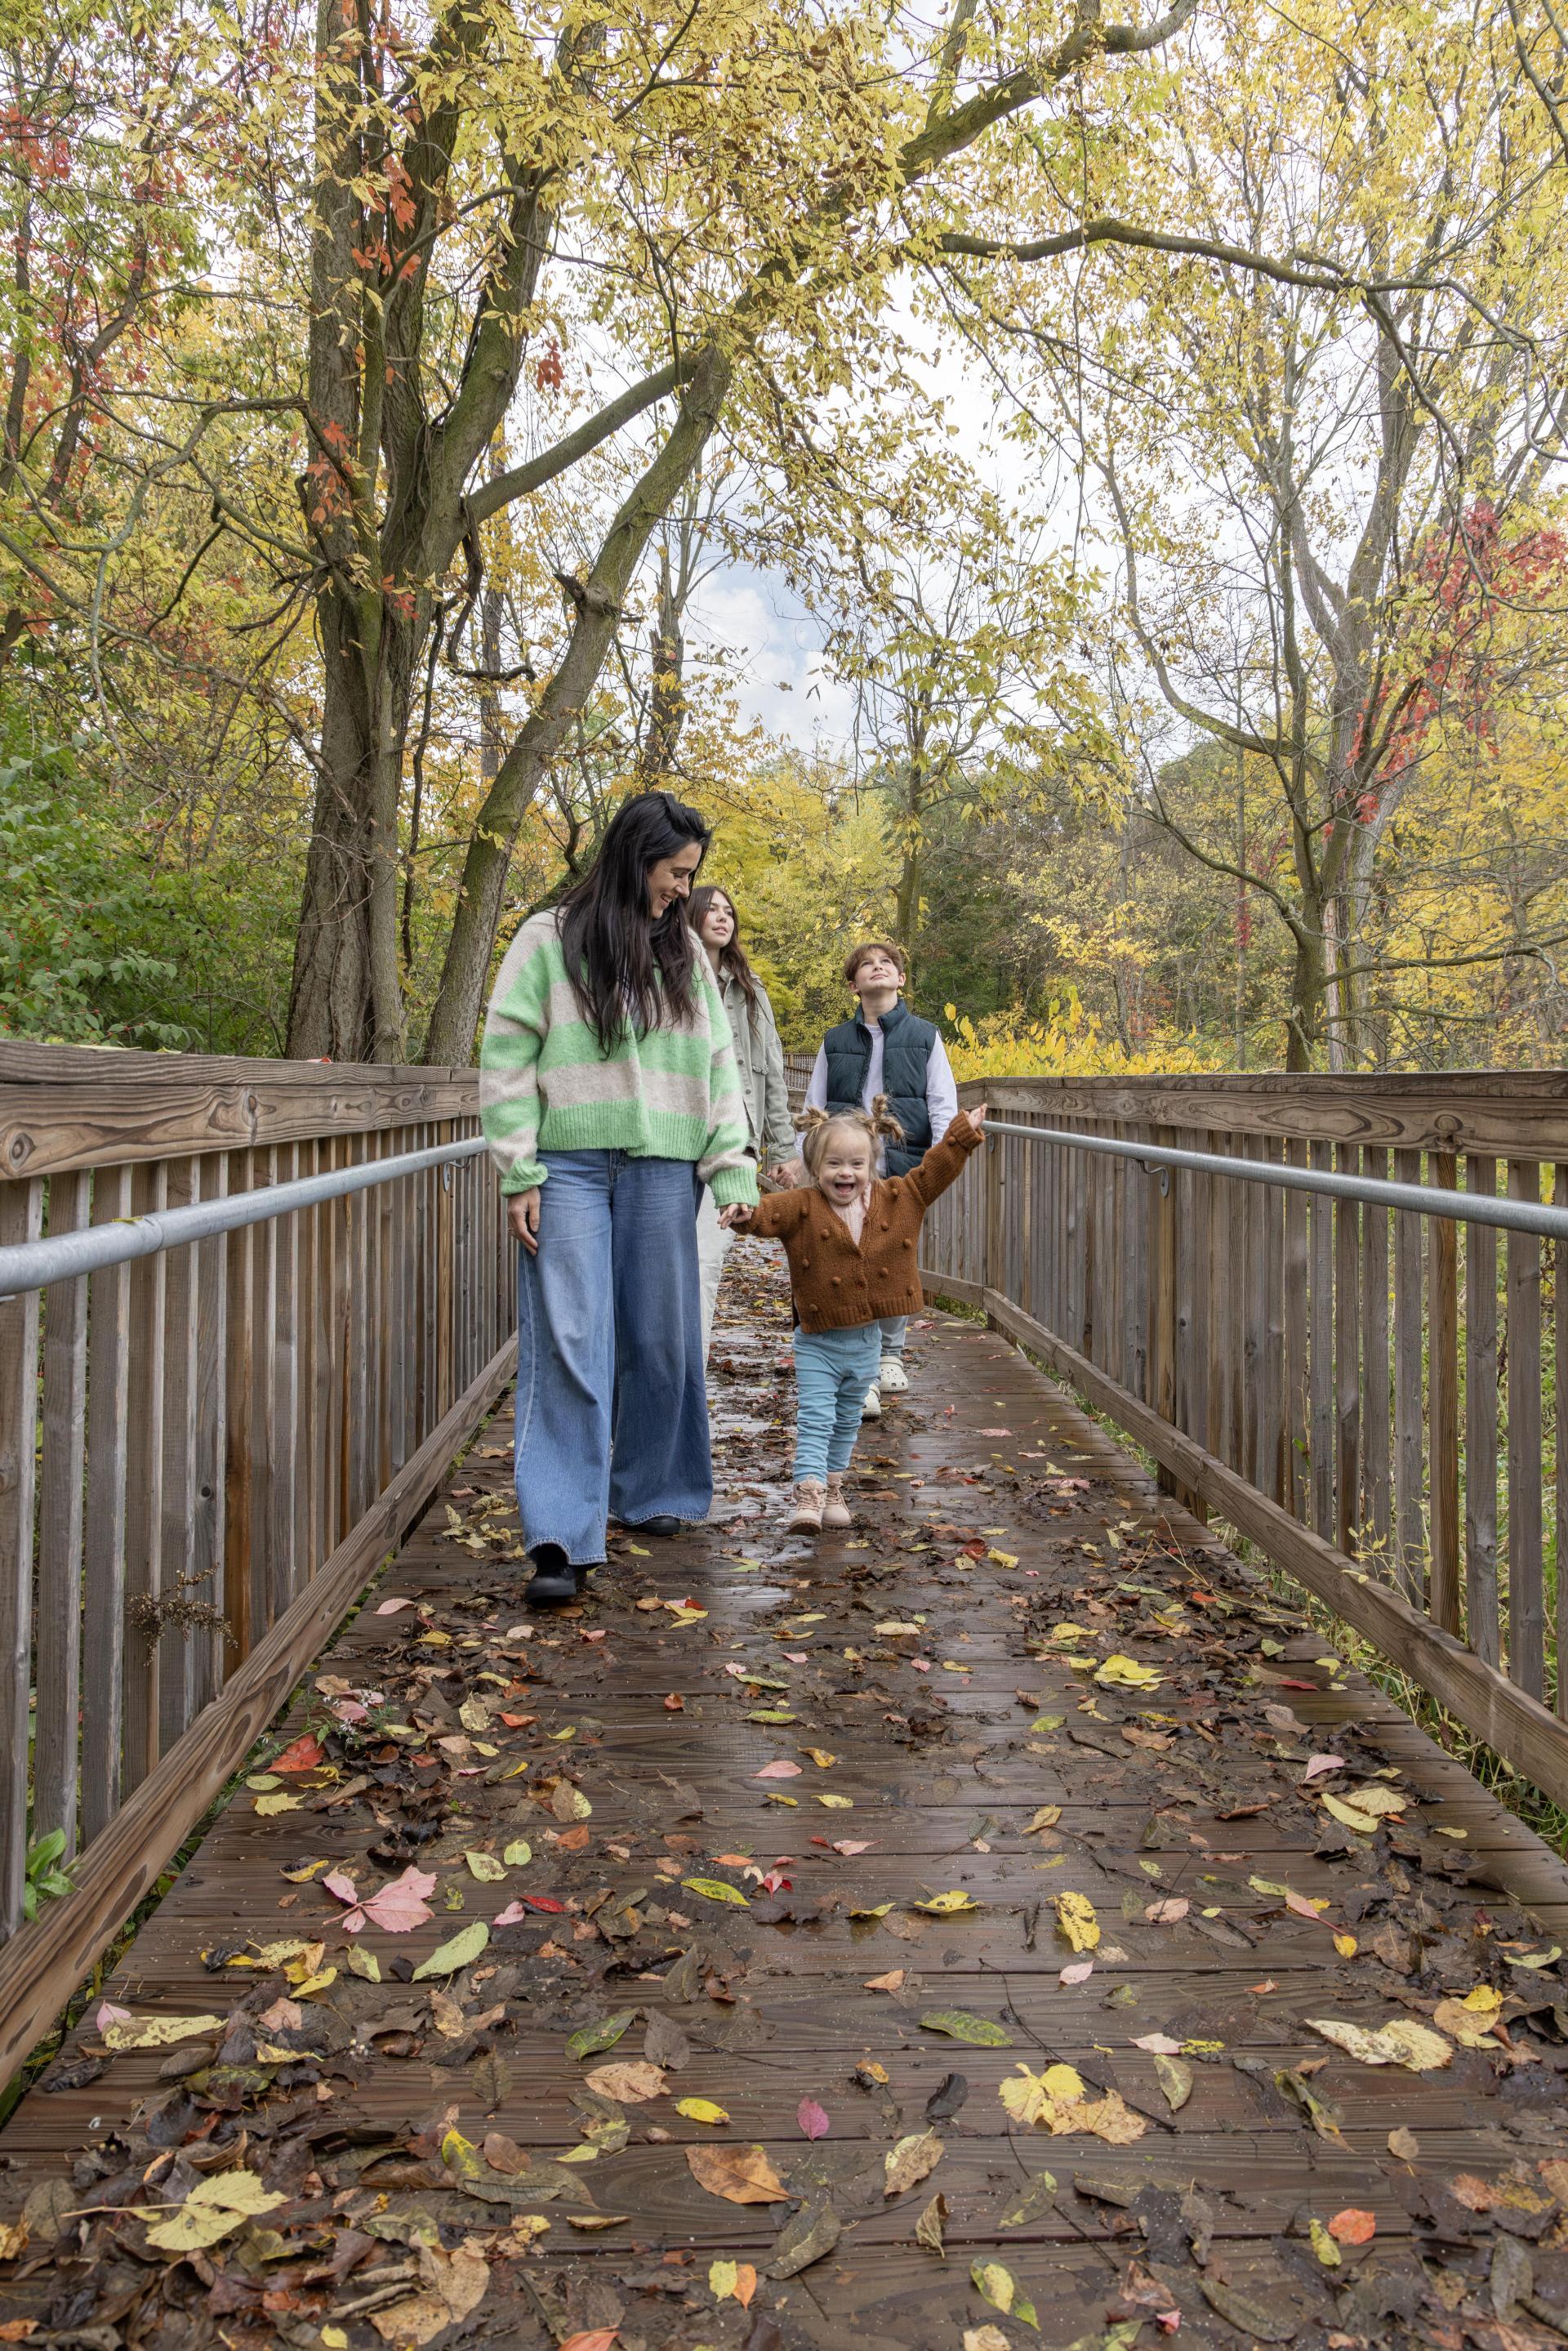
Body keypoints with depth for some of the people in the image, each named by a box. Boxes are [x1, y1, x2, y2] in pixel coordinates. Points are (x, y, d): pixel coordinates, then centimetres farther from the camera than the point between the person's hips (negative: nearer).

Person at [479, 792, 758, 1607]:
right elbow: (505, 1059, -1)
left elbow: (719, 1068, 12)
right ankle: (561, 1539, -10)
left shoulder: (683, 953, 14)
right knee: (569, 1343, -9)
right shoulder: (549, 940, 2)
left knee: (660, 1340, 9)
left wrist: (733, 1174, 4)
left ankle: (651, 1493, 28)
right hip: (569, 1169, -4)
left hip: (661, 1172, 4)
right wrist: (517, 1174, -8)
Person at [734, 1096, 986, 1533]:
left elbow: (935, 1170, 5)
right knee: (814, 1419, -9)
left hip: (865, 1340, 4)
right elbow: (773, 1211, -30)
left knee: (847, 1422, 19)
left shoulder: (898, 1198, -1)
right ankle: (809, 1495, -10)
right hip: (818, 1341, -4)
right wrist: (748, 1213, -52)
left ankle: (833, 1488, 34)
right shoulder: (802, 1206, -13)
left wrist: (965, 1132, 3)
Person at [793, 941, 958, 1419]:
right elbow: (814, 1106, 14)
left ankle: (890, 1355, 29)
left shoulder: (925, 1037, 11)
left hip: (903, 1166, 0)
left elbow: (943, 1104, 5)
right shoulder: (835, 1042, 15)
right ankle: (860, 1379, -8)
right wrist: (800, 1154, -2)